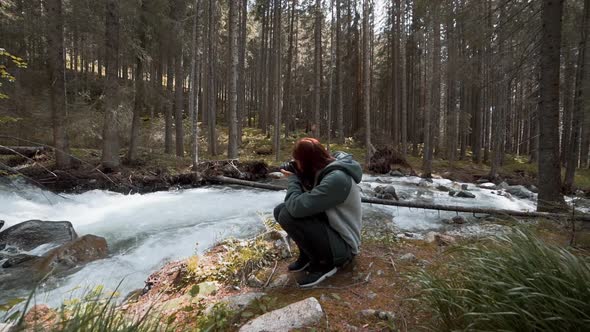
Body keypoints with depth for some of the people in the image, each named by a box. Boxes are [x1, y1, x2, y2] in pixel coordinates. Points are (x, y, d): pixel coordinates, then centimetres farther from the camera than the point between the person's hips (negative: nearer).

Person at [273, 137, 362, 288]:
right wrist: (298, 177, -7)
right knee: (280, 210, -1)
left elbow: (297, 207, -34)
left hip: (343, 245, -9)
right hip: (329, 227, 9)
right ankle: (307, 254, 10)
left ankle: (324, 264, -6)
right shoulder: (325, 170, 0)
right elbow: (307, 199, 6)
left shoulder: (337, 178, -29)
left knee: (287, 216, -26)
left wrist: (293, 179, -15)